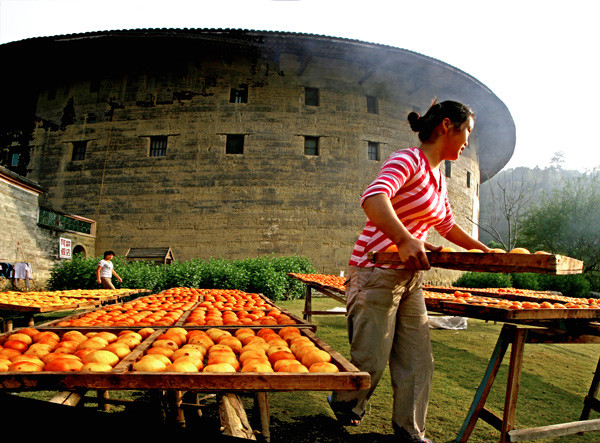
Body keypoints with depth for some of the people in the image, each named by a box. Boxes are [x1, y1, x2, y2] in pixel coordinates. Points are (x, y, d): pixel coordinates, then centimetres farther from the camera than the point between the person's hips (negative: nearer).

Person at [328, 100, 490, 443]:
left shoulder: (438, 178, 15)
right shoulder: (408, 160, -14)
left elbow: (448, 226, 28)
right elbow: (373, 198, -33)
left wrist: (486, 251, 29)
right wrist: (404, 240, -46)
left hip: (410, 277, 9)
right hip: (377, 273, -9)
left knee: (419, 361, 11)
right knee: (371, 360, 3)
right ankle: (344, 405, 34)